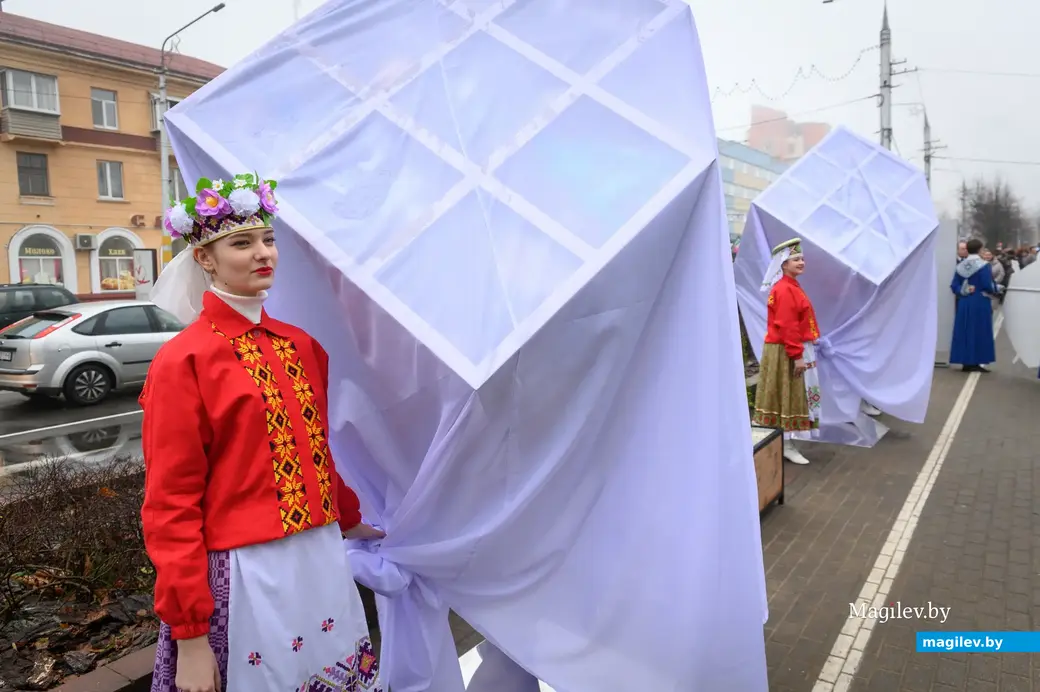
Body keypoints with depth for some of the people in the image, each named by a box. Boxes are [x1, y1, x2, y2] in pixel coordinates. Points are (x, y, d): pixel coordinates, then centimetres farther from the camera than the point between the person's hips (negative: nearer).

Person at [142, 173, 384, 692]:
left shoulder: (301, 345, 6)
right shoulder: (182, 362, -11)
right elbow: (171, 509, -11)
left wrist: (349, 519, 25)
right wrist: (189, 634, -11)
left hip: (322, 560, 6)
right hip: (243, 574, -5)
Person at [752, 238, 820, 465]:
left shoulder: (790, 286, 15)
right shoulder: (785, 290, -18)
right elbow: (787, 326, -23)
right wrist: (797, 355, -23)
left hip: (792, 350, 10)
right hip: (786, 353, -10)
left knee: (792, 397, 13)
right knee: (789, 397, -3)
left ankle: (785, 442, 21)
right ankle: (787, 446, 5)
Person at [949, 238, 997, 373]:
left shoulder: (960, 266, 5)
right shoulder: (983, 265, -10)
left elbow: (954, 286, 2)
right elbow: (988, 285, -13)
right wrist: (995, 290, 5)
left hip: (964, 303, 4)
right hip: (980, 303, -4)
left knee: (965, 332, 8)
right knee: (979, 332, 3)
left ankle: (966, 362, 9)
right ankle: (975, 362, 3)